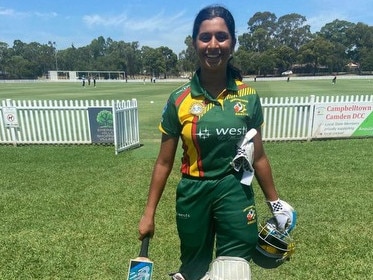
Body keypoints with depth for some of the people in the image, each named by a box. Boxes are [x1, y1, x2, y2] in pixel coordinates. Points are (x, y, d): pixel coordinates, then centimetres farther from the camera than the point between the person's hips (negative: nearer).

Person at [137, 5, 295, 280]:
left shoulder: (249, 96, -5)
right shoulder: (179, 100, -9)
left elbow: (258, 157, 3)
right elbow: (164, 162, -3)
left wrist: (276, 203, 8)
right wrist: (149, 213, 0)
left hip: (236, 192, 0)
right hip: (193, 193, 0)